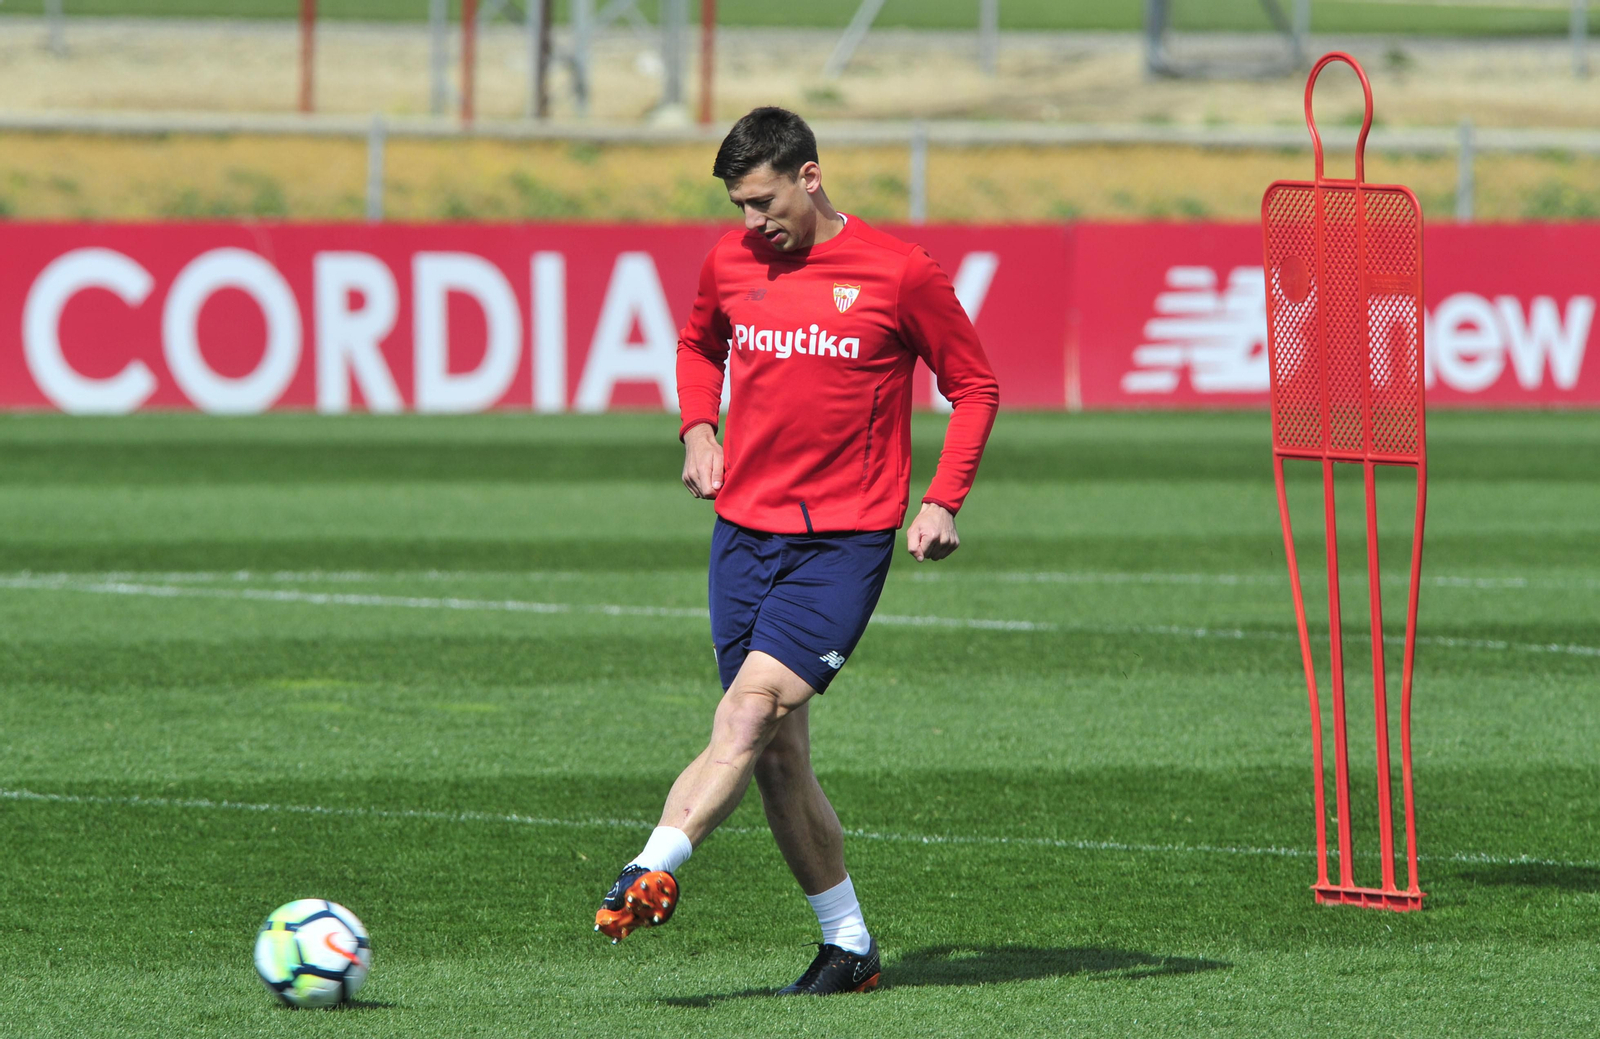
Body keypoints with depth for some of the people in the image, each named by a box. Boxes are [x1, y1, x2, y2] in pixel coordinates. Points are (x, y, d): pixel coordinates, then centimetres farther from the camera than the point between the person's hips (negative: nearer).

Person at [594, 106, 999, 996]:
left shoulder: (899, 272, -6)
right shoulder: (733, 263, 7)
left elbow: (976, 386, 3)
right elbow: (700, 345, 28)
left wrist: (944, 502, -8)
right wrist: (698, 429, 9)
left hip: (846, 538, -5)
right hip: (746, 529, 5)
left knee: (751, 709, -23)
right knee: (779, 756, 4)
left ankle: (653, 872, -36)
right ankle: (849, 945, 14)